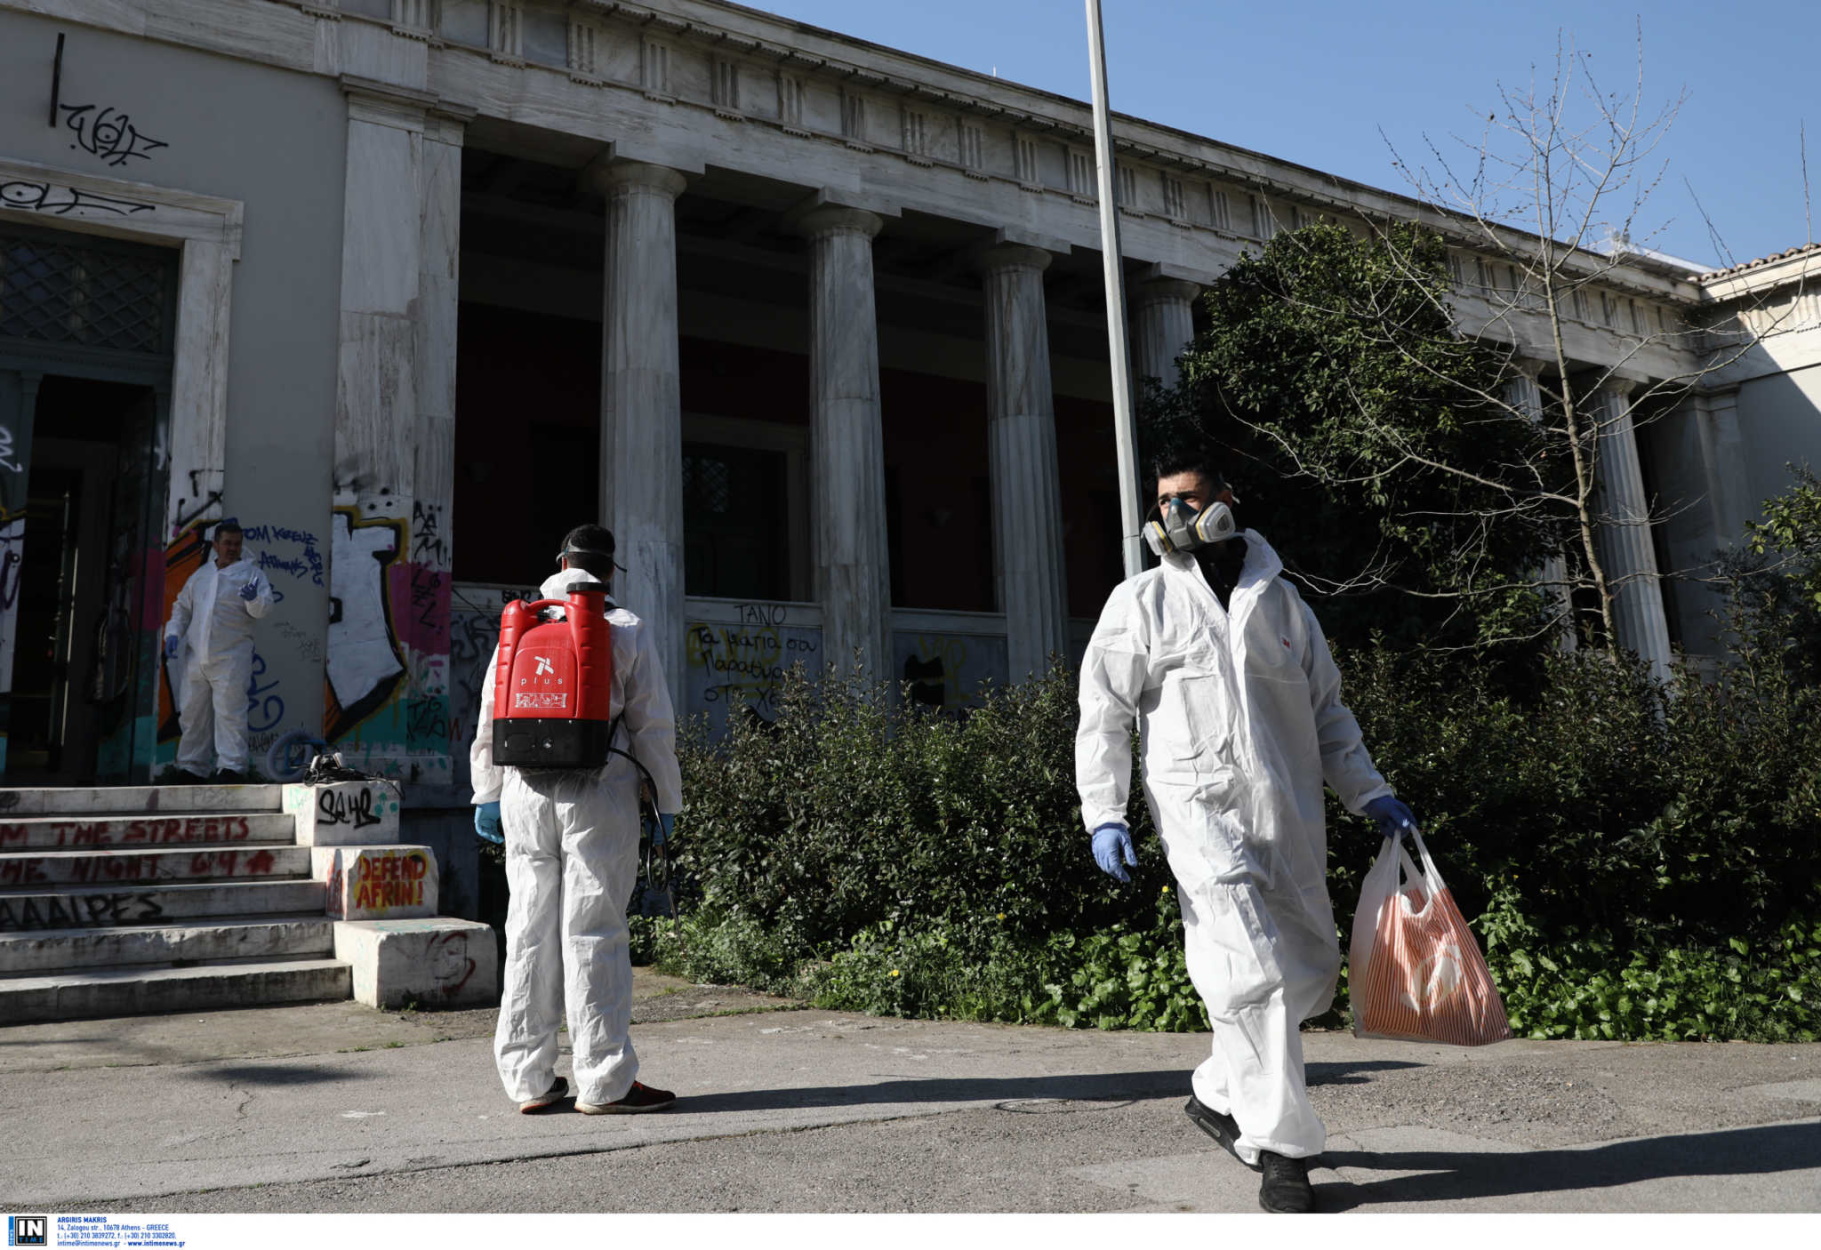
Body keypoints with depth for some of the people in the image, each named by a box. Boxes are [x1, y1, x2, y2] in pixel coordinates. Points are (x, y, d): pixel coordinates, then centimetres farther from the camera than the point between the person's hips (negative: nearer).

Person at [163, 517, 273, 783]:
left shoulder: (250, 572, 3)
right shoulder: (200, 575, 18)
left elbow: (264, 608, -9)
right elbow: (182, 607, 24)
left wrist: (254, 599, -31)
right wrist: (173, 632, 10)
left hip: (231, 659, -6)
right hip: (197, 658, 6)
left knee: (229, 712, -11)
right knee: (192, 712, 10)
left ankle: (231, 768, -10)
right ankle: (191, 769, 20)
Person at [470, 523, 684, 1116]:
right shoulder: (627, 629, 3)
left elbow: (491, 717, 12)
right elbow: (652, 723, 0)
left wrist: (487, 793, 17)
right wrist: (666, 801, 6)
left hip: (526, 791, 4)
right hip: (598, 793, -4)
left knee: (529, 930, 9)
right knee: (593, 931, -2)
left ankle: (529, 1078, 16)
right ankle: (605, 1082, 2)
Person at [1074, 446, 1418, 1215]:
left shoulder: (1279, 598, 16)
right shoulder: (1142, 601, 5)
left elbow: (1326, 710, 20)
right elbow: (1104, 715, 2)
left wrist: (1369, 794, 12)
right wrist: (1103, 813, -8)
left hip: (1289, 817, 5)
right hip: (1202, 810, -5)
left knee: (1310, 969, 8)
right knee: (1252, 973, -12)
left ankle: (1221, 1095, 29)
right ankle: (1281, 1148, 1)